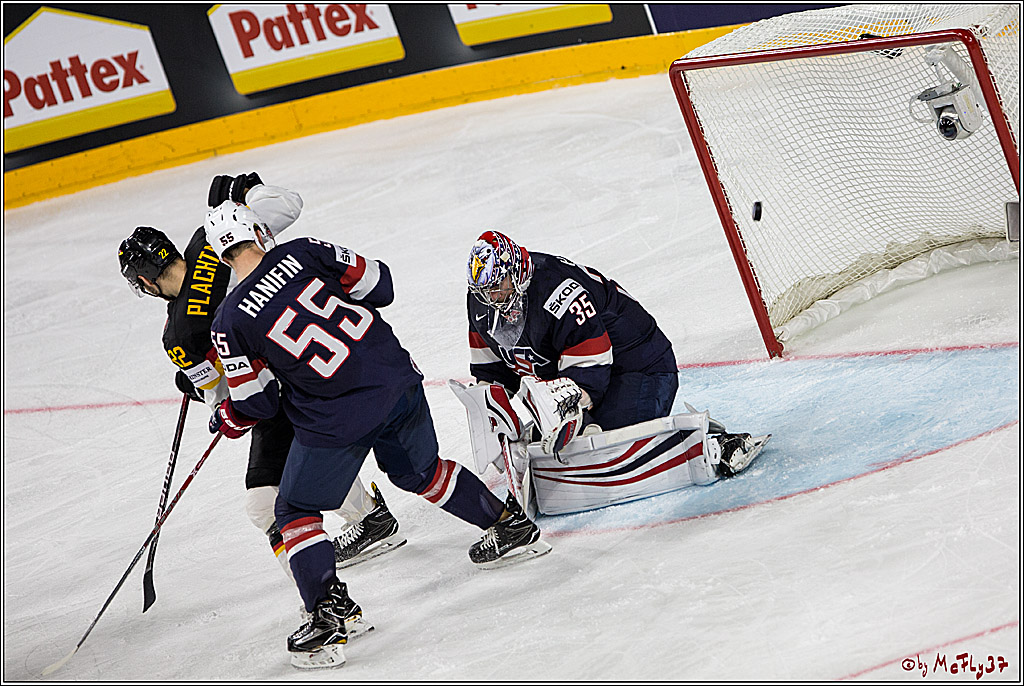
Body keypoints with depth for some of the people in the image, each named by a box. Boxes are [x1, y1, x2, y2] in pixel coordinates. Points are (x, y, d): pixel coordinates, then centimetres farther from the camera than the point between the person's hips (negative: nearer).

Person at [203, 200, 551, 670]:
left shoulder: (230, 322, -7)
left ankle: (328, 611, 0)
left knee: (297, 511, 13)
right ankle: (511, 526, 39)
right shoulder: (303, 253, -2)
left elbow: (257, 403, -1)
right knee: (421, 471, 30)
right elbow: (377, 285, 4)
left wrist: (229, 419, 21)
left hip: (335, 421, -4)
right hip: (397, 381, 4)